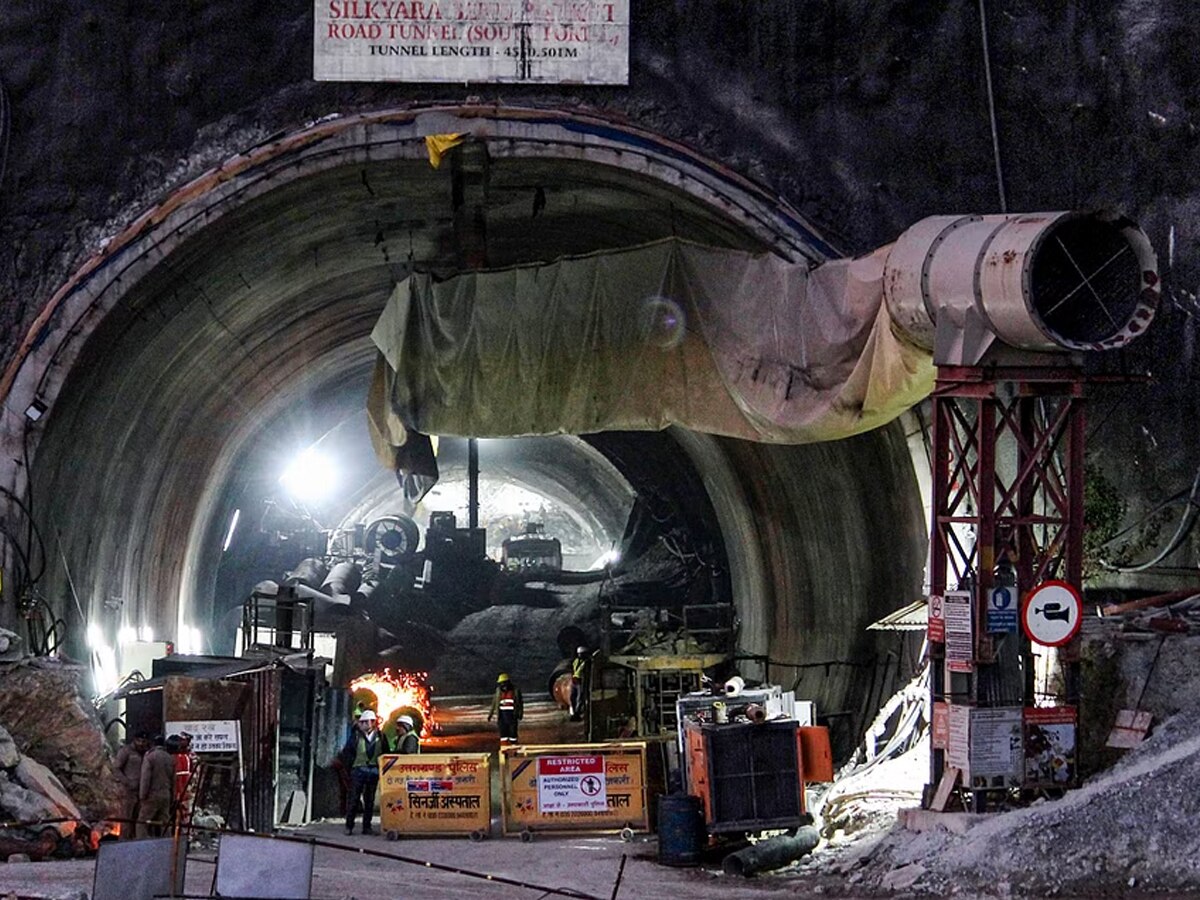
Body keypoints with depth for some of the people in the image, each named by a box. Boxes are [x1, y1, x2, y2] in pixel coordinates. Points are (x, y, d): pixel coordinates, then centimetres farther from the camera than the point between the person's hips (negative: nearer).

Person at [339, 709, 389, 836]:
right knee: (354, 799, -2)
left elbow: (386, 754, 11)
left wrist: (381, 768, 3)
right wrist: (350, 766, -1)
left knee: (370, 800, 6)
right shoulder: (356, 736, 0)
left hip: (374, 772, 2)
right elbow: (346, 752, 3)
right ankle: (349, 826, 2)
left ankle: (367, 827, 11)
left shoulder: (381, 737, 5)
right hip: (359, 770, -2)